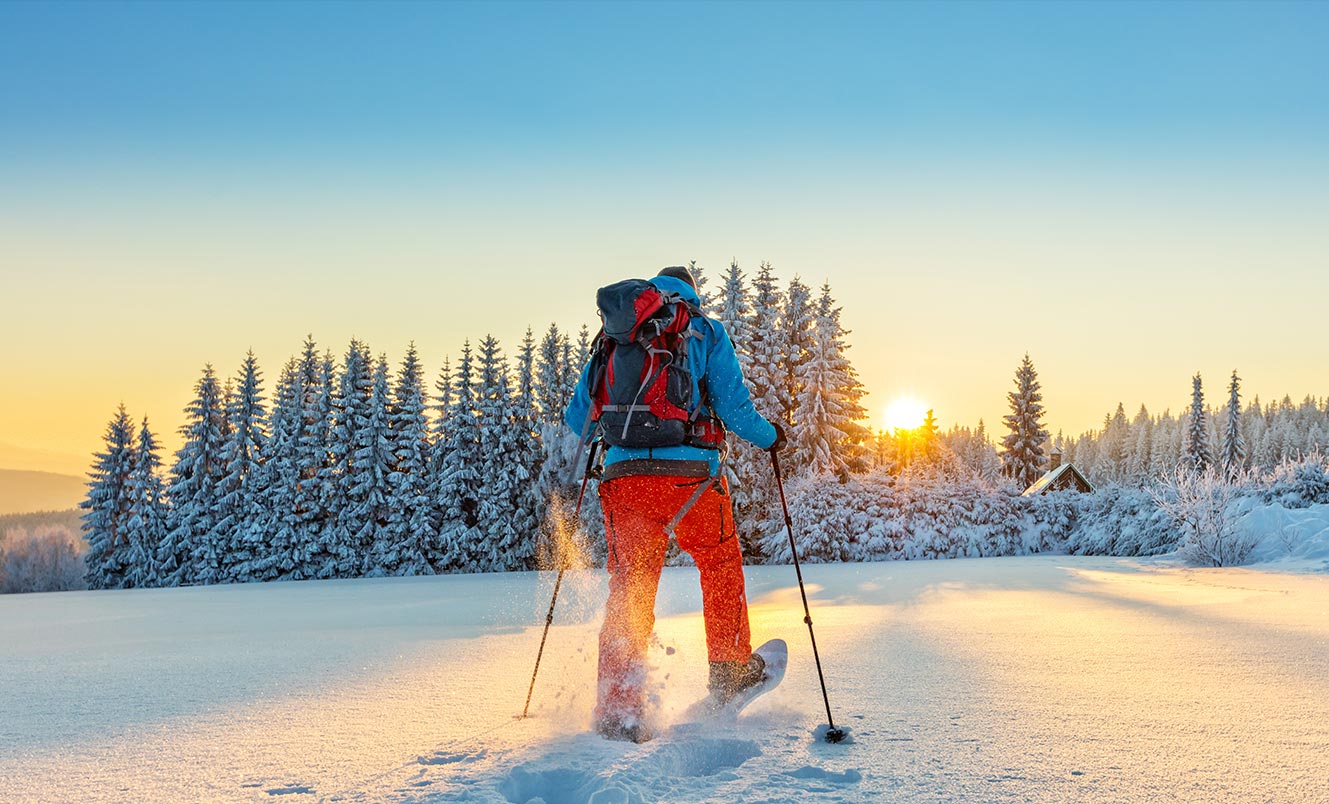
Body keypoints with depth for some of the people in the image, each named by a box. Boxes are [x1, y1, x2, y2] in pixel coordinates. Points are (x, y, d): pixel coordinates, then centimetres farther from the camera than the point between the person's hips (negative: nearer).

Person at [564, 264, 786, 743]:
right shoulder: (706, 333, 9)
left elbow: (578, 417, 15)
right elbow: (733, 407, 0)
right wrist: (770, 437, 19)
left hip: (624, 476, 2)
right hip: (690, 475, -2)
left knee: (628, 593, 7)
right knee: (721, 563, 24)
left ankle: (618, 711, 1)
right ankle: (729, 670, 32)